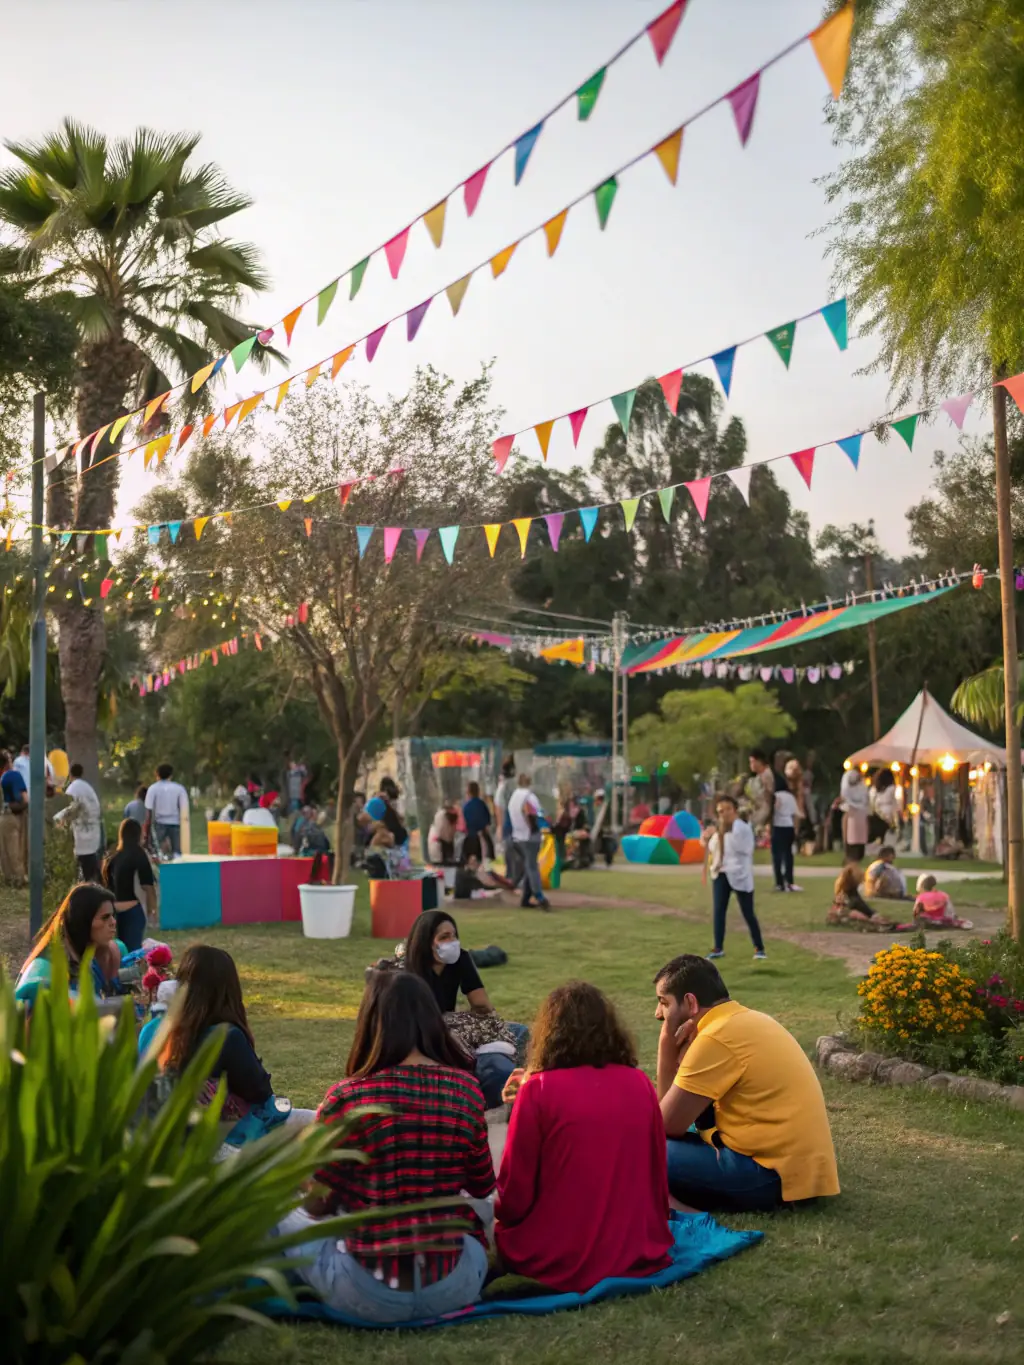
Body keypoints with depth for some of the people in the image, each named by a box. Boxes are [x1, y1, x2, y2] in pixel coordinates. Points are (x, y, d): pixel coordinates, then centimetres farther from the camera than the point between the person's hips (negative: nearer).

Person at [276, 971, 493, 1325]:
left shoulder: (346, 1098, -14)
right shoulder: (465, 1089, -4)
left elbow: (316, 1206, -2)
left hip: (370, 1295, -2)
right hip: (454, 1289, 2)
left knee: (285, 1212, 23)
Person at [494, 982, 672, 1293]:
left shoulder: (539, 1090, -13)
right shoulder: (639, 1084, -2)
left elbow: (514, 1193, -9)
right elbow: (657, 1173, 6)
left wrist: (504, 1216, 13)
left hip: (559, 1263, -4)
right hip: (639, 1254, 5)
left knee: (495, 1230, 25)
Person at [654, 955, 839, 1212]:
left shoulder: (716, 1038, -16)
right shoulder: (744, 1020, 13)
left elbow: (666, 1126, -12)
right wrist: (670, 1049, 2)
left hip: (776, 1175, -10)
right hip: (797, 1164, 10)